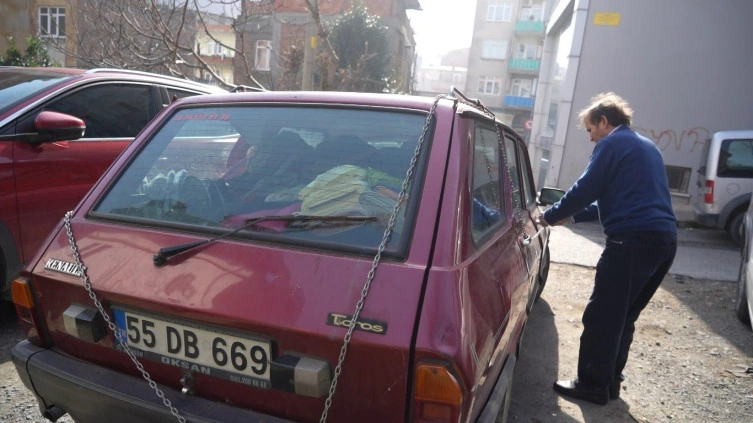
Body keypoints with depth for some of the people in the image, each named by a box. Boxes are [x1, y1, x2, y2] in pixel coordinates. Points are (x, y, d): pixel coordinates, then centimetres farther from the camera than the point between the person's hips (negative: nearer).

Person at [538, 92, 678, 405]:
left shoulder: (612, 143, -1)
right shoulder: (646, 146, 27)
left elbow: (586, 189, -7)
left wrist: (551, 216, 7)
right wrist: (573, 216, 26)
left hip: (633, 239, -9)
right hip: (665, 239, 10)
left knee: (601, 316, 0)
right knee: (624, 316, 17)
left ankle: (592, 384, 9)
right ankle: (610, 380, 26)